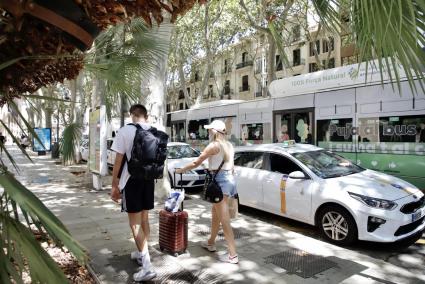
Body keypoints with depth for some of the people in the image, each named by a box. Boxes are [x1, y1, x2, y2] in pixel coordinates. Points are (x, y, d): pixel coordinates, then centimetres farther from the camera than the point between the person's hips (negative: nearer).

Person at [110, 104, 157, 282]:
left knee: (135, 222, -1)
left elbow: (118, 161, -12)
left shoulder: (125, 131, -11)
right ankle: (141, 253, 34)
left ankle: (147, 267, -5)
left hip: (131, 180, -5)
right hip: (149, 179, 5)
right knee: (144, 219, 18)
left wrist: (114, 185, -4)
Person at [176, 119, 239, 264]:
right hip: (228, 179, 9)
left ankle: (233, 255, 2)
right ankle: (211, 243, 37)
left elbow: (196, 163, -7)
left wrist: (181, 170, 6)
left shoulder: (214, 145, -11)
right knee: (215, 213, 22)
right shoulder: (228, 145, 12)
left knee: (224, 219, -3)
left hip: (220, 181, -9)